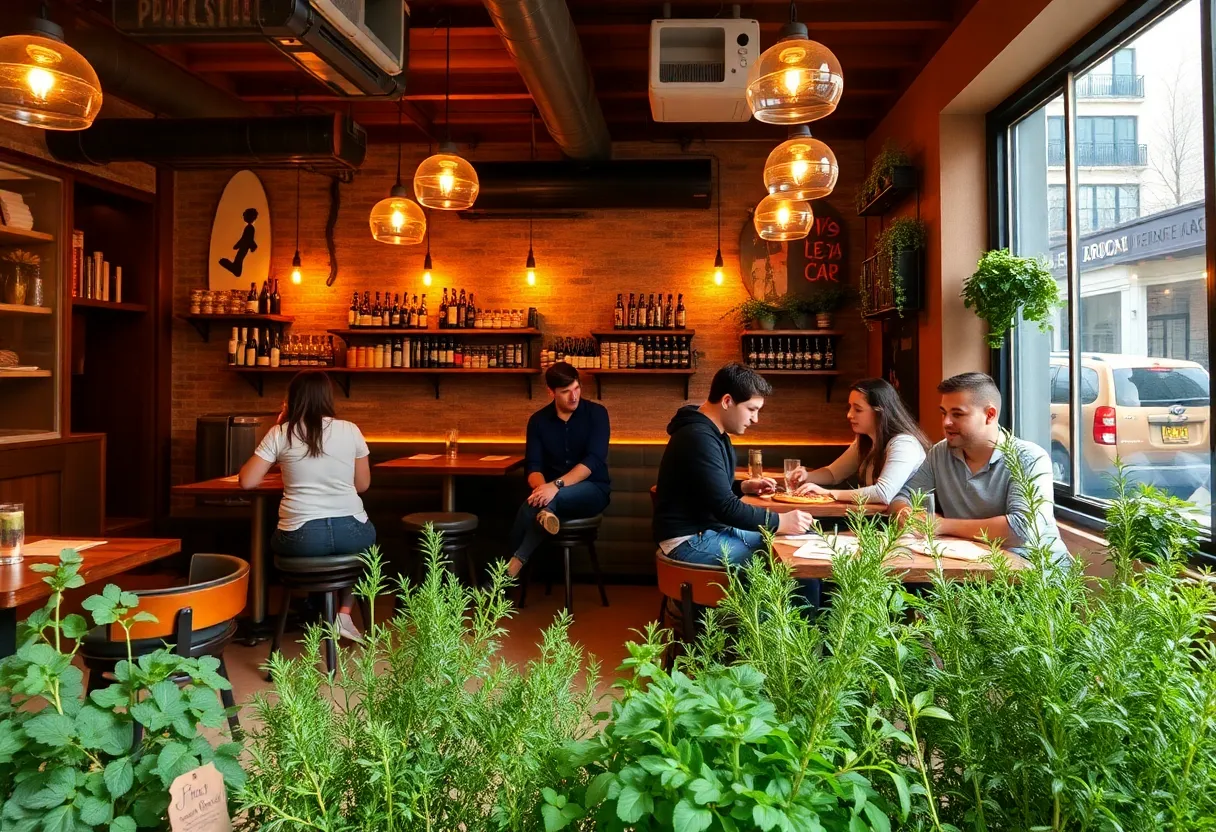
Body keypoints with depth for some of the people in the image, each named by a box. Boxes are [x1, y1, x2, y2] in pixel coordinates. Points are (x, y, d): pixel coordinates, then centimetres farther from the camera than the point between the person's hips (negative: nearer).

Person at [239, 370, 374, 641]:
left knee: (277, 541, 35)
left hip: (301, 537, 0)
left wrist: (276, 429, 10)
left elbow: (247, 481, 1)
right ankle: (344, 613, 22)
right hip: (350, 532, 0)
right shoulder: (350, 430, 2)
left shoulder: (280, 434, 0)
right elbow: (362, 485, 9)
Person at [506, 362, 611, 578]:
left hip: (592, 490, -3)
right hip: (553, 494, 3)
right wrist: (542, 487, -28)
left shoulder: (596, 413, -5)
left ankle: (515, 563, -27)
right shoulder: (538, 420, 4)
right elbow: (533, 467, -3)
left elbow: (593, 460, -18)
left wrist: (556, 485, -31)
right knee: (533, 503, -34)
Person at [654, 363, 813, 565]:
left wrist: (744, 487, 8)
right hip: (690, 540, -11)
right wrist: (780, 522, -20)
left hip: (713, 528, 11)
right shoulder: (698, 438, -22)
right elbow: (726, 508, -26)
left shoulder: (714, 433, 12)